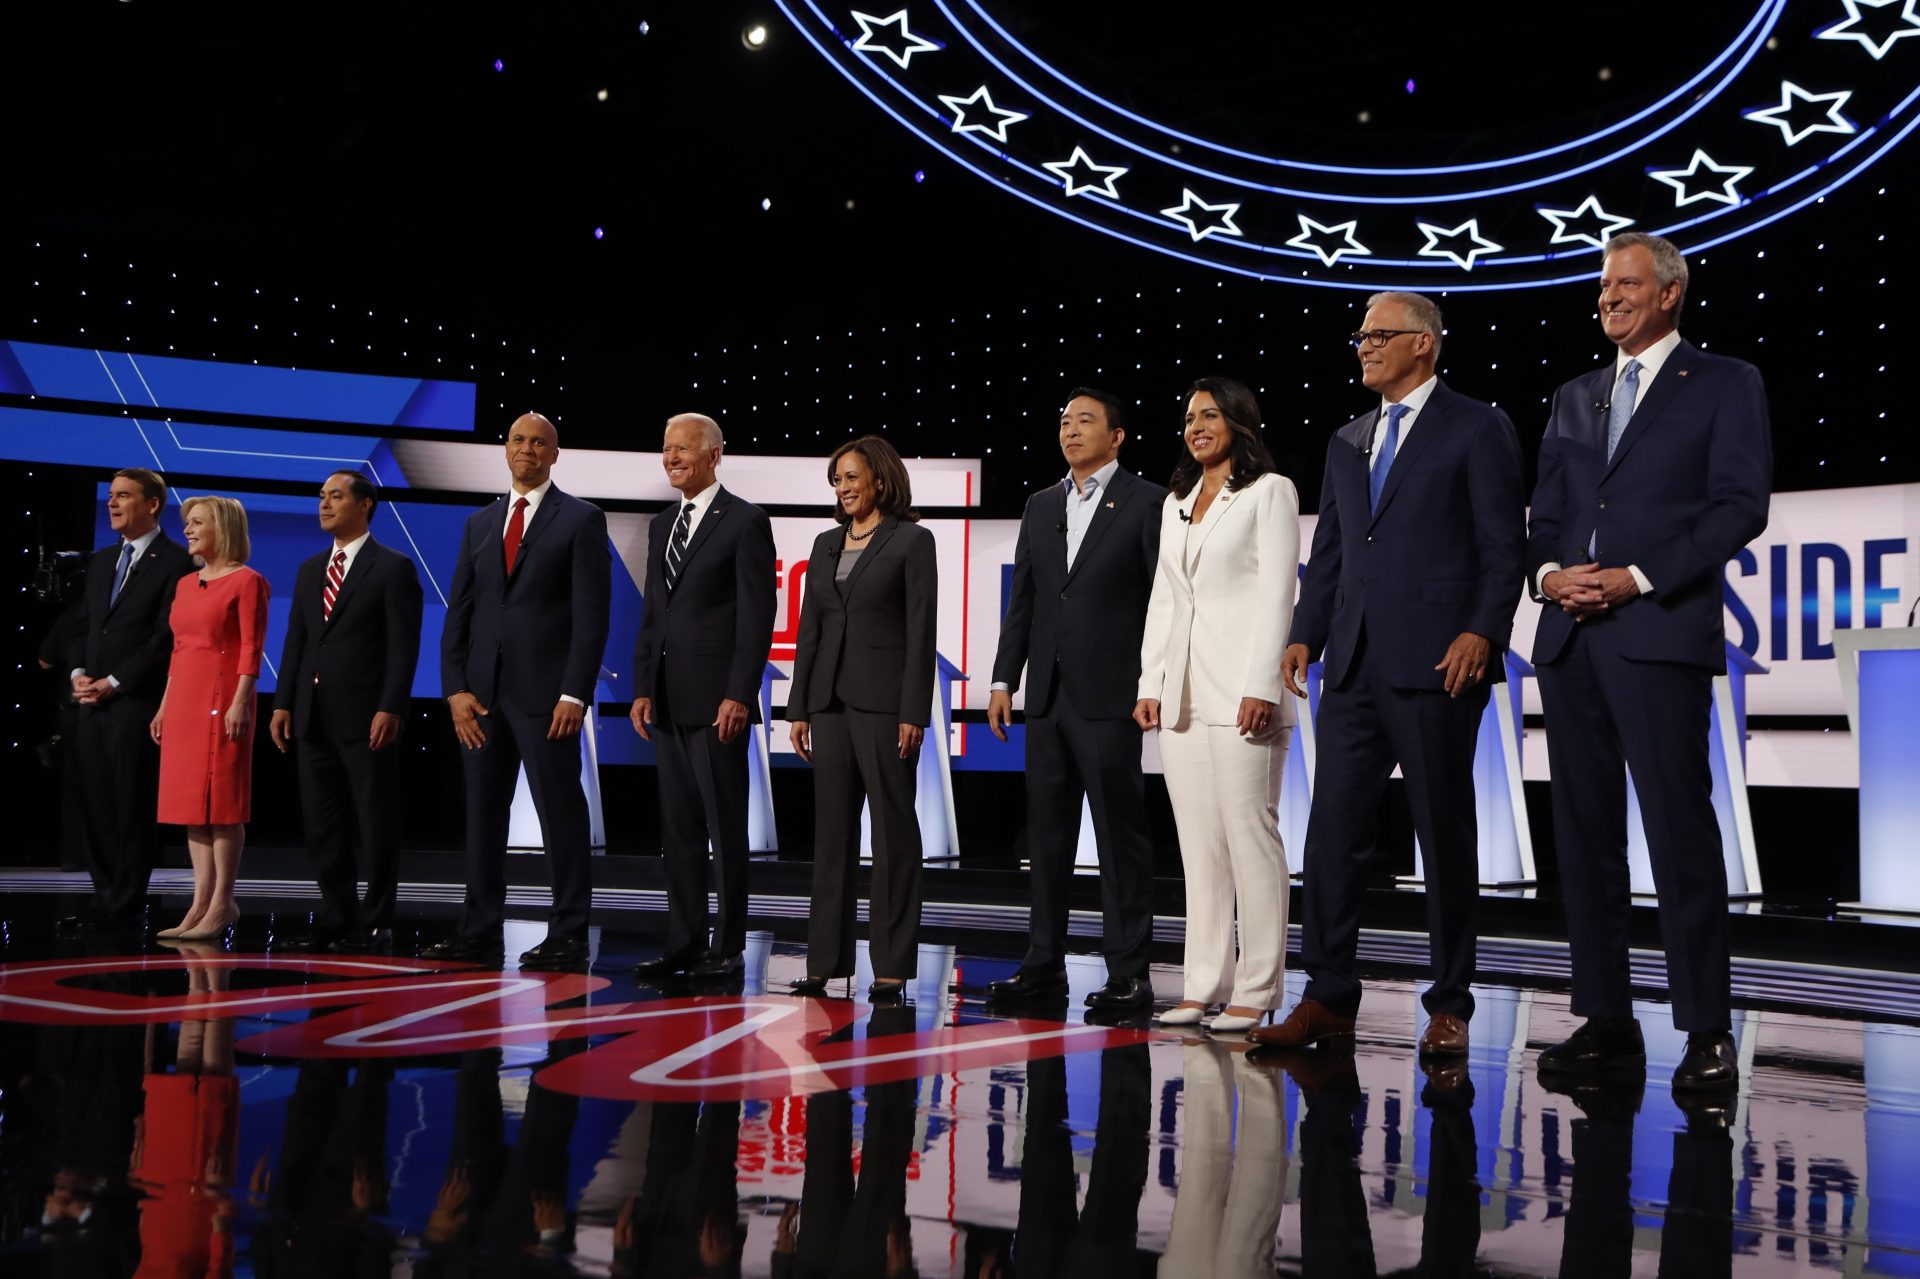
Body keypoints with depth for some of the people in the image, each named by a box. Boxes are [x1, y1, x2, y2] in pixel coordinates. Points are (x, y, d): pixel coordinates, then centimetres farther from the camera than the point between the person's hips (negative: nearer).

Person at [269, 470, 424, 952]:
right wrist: (283, 703, 7)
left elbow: (403, 647, -10)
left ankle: (375, 923, 7)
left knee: (376, 826, 0)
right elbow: (295, 641, 15)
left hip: (367, 719, -7)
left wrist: (390, 709, -18)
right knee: (322, 826, 9)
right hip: (313, 718, 7)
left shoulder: (394, 568, -4)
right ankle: (336, 918, 17)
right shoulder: (310, 570, 17)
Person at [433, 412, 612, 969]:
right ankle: (479, 930, 14)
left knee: (561, 813, -2)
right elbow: (458, 613, 12)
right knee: (482, 812, 7)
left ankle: (568, 934, 3)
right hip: (482, 692, 5)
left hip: (546, 692, -5)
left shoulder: (581, 520, 0)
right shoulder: (479, 524, 16)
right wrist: (456, 688, 1)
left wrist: (574, 694, -14)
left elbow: (591, 615, -6)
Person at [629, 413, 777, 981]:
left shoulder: (745, 521, -5)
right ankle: (684, 944, 16)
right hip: (668, 700, 7)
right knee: (678, 827, 10)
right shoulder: (662, 525, 17)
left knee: (725, 827, 0)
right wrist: (643, 689, 9)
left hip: (718, 698, -7)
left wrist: (739, 695, -17)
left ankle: (727, 949, 6)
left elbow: (757, 615, -11)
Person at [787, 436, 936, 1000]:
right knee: (831, 829, 7)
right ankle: (827, 959, 13)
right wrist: (799, 708, 9)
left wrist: (913, 713, -13)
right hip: (831, 699, 6)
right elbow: (810, 628, 15)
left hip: (884, 699, -6)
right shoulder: (826, 544, 15)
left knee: (893, 829, -1)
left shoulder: (911, 541, -2)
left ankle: (892, 964, 4)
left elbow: (921, 631, -7)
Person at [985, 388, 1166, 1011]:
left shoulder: (1148, 503, -2)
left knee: (1121, 835, -2)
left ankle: (1128, 972, 3)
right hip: (1048, 695, 6)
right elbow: (1022, 599, 15)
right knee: (1047, 832, 11)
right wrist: (1004, 680, 9)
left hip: (1110, 695, -6)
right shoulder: (1041, 506, 15)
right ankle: (1044, 963, 19)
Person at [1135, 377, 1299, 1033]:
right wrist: (1150, 684, 10)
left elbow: (1277, 593, -7)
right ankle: (1204, 985, 11)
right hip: (1182, 695, 7)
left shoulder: (1269, 491, 1)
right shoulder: (1176, 503, 21)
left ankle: (1255, 991, -1)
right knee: (1198, 844, 6)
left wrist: (1261, 688, -15)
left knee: (1250, 837, -5)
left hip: (1240, 689, -6)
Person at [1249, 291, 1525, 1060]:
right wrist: (1304, 635, 7)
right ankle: (1328, 997, 10)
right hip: (1355, 666, 6)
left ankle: (1449, 1008, 11)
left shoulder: (1477, 429, 1)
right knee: (1333, 831, 3)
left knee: (1445, 835, 2)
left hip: (1435, 664, -6)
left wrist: (1482, 631, -17)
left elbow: (1503, 544, -5)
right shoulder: (1346, 442, 19)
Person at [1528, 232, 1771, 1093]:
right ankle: (1606, 1022, 11)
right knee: (1584, 828, 5)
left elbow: (1740, 505, -5)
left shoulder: (1725, 386, 6)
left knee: (1679, 826, -8)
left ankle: (1707, 1032, -2)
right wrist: (1548, 571, -3)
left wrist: (1639, 578, -13)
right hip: (1570, 636, 6)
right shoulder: (1573, 399, 21)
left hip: (1660, 632, -6)